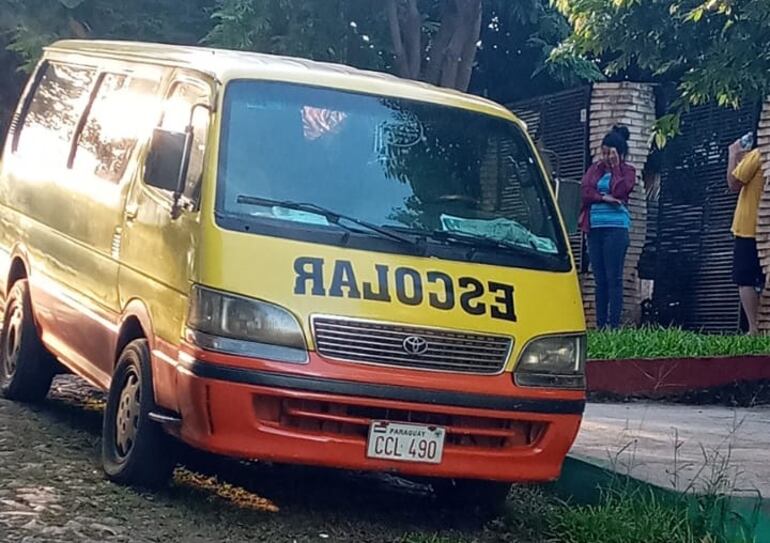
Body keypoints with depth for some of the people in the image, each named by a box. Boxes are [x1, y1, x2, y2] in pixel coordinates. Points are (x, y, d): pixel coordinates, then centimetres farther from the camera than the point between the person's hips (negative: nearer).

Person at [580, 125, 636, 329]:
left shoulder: (627, 170, 6)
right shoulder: (595, 168, 16)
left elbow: (619, 191, -11)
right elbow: (585, 192, 3)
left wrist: (615, 167, -4)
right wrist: (604, 198, -11)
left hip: (616, 227, -4)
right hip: (594, 228, 4)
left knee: (613, 278, -8)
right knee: (599, 279, 5)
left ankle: (614, 325, -10)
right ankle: (600, 325, 7)